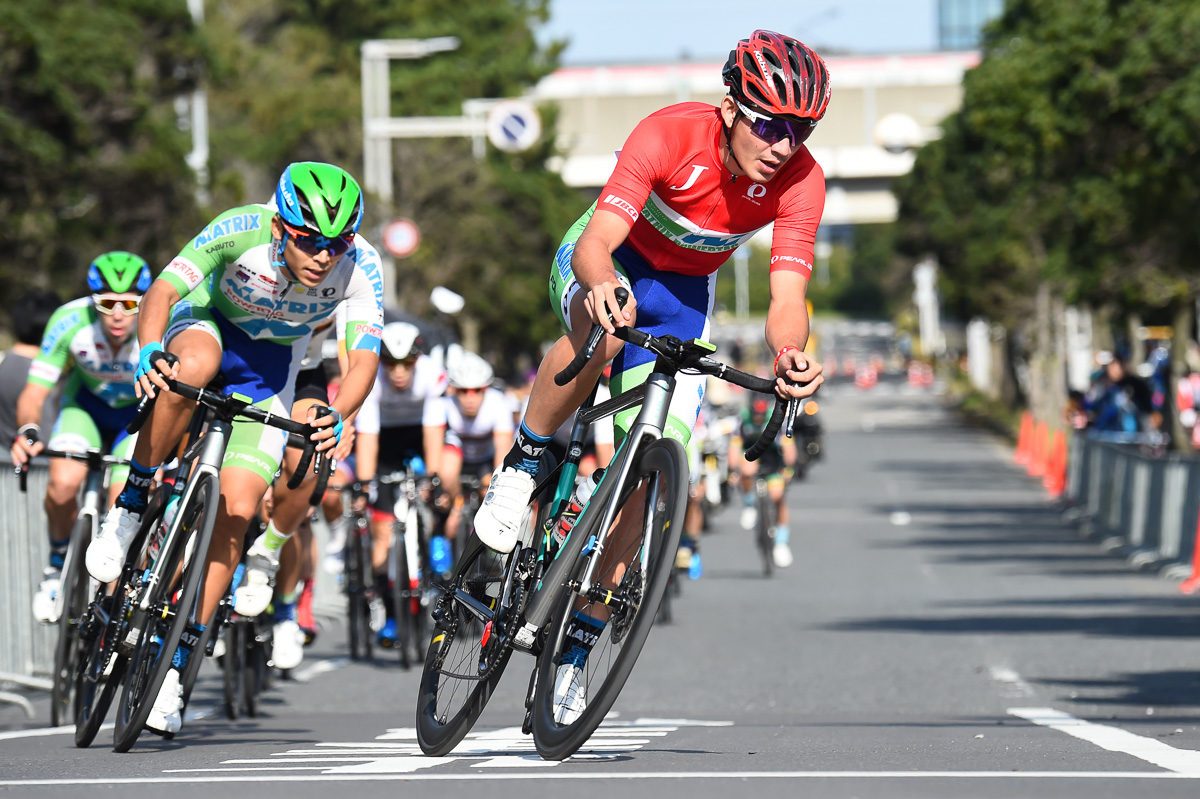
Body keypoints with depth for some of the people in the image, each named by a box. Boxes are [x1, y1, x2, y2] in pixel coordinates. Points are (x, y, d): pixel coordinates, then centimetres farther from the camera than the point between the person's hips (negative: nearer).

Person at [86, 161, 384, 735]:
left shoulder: (360, 266, -28)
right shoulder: (242, 230, -32)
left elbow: (365, 358, -32)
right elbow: (162, 291, -32)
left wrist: (336, 417, -51)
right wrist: (151, 351, -51)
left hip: (270, 364, 1)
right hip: (211, 322, -1)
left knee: (237, 512, -13)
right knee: (194, 366, -40)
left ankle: (174, 664, -4)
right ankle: (129, 509, -21)